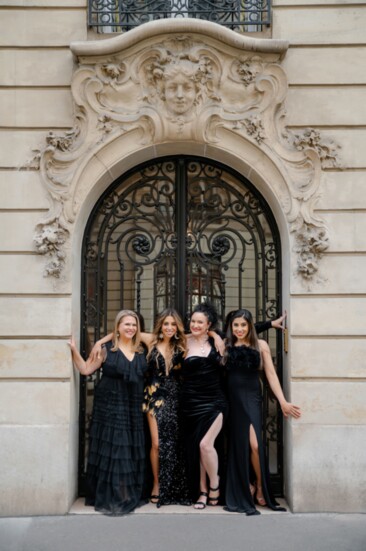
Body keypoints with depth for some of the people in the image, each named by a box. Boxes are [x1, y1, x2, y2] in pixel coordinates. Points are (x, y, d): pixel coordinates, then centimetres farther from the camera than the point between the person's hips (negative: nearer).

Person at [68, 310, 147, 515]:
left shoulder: (141, 352, 9)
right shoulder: (107, 349, -3)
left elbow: (147, 377, 18)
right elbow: (85, 369, -4)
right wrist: (75, 350, -13)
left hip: (133, 410, 4)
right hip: (109, 408, -3)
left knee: (130, 452, 5)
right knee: (110, 450, -2)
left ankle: (128, 496, 16)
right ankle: (107, 497, 8)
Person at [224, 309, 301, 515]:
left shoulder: (261, 345, 4)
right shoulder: (227, 346, 9)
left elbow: (271, 374, 0)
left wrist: (283, 401, -5)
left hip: (252, 397, -2)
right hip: (233, 399, 2)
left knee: (254, 444, -13)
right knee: (239, 444, 6)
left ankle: (260, 486, 11)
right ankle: (247, 488, 22)